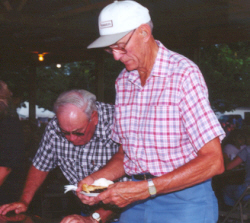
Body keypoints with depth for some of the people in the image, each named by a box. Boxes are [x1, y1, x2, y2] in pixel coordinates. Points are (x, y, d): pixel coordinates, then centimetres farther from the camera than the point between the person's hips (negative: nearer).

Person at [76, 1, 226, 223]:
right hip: (138, 201, 6)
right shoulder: (123, 81, 6)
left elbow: (212, 161, -20)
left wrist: (144, 189, -24)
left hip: (183, 201, -6)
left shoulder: (184, 73, -15)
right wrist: (97, 178, -6)